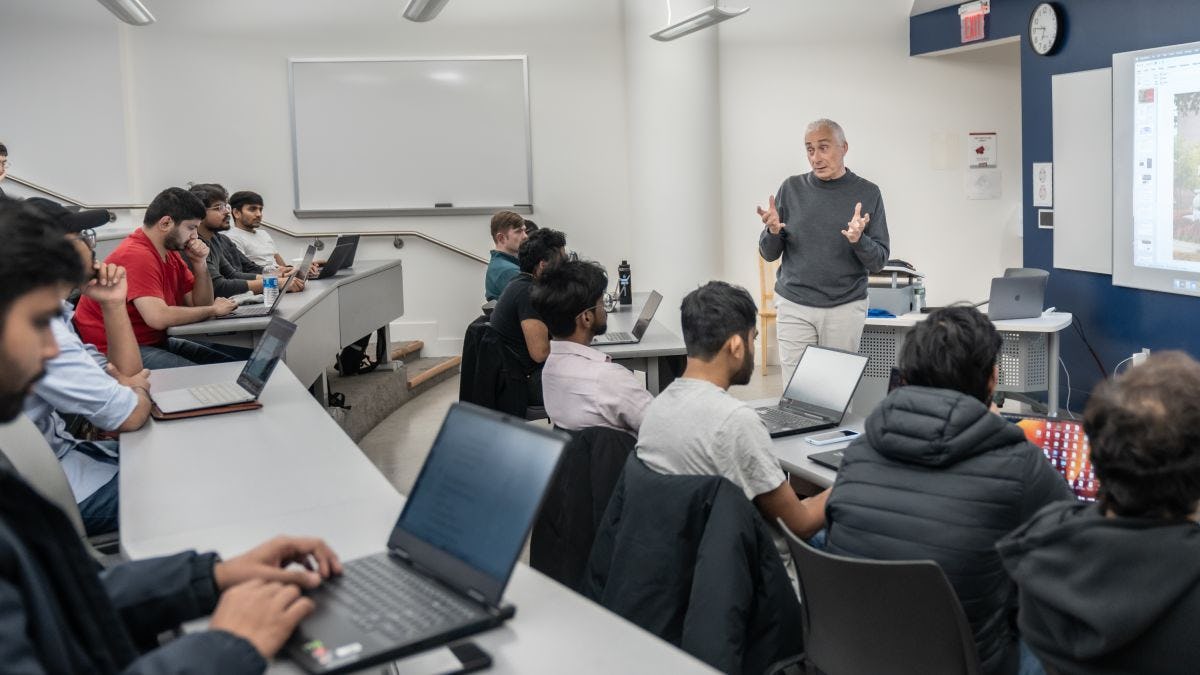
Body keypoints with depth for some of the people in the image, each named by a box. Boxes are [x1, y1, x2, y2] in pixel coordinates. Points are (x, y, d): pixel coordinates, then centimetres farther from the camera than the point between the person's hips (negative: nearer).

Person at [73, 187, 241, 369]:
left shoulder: (171, 252, 8)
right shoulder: (137, 255, -20)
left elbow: (200, 304, 11)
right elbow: (158, 317, -31)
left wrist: (200, 264, -5)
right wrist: (213, 310, -17)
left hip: (156, 342, 9)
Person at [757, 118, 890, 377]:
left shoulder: (867, 193, 0)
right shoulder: (791, 188, 3)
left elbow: (878, 261, -1)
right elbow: (769, 254, 6)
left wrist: (858, 239, -21)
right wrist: (773, 232, -15)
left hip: (845, 307, 0)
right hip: (794, 306, 1)